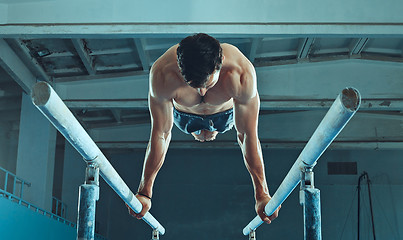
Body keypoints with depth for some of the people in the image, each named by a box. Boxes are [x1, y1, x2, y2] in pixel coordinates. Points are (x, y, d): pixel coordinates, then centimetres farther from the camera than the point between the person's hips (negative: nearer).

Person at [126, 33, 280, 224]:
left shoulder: (242, 74, -45)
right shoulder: (162, 74, -44)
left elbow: (248, 136, -35)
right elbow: (160, 135, -34)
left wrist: (262, 194, -31)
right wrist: (144, 192, -28)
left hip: (225, 113, 0)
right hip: (184, 115, 0)